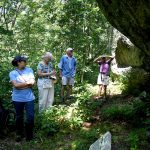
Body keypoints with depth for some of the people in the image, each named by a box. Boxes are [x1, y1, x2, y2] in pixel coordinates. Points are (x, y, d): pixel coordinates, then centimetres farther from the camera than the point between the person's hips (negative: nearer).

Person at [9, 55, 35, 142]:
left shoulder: (29, 70, 2)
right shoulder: (12, 73, -4)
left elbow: (32, 83, -6)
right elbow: (16, 85, -16)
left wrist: (20, 85, -15)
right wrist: (27, 83, -13)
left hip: (29, 98, 1)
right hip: (18, 99, -1)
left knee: (30, 117, 1)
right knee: (19, 117, 14)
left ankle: (29, 135, 20)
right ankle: (19, 134, 32)